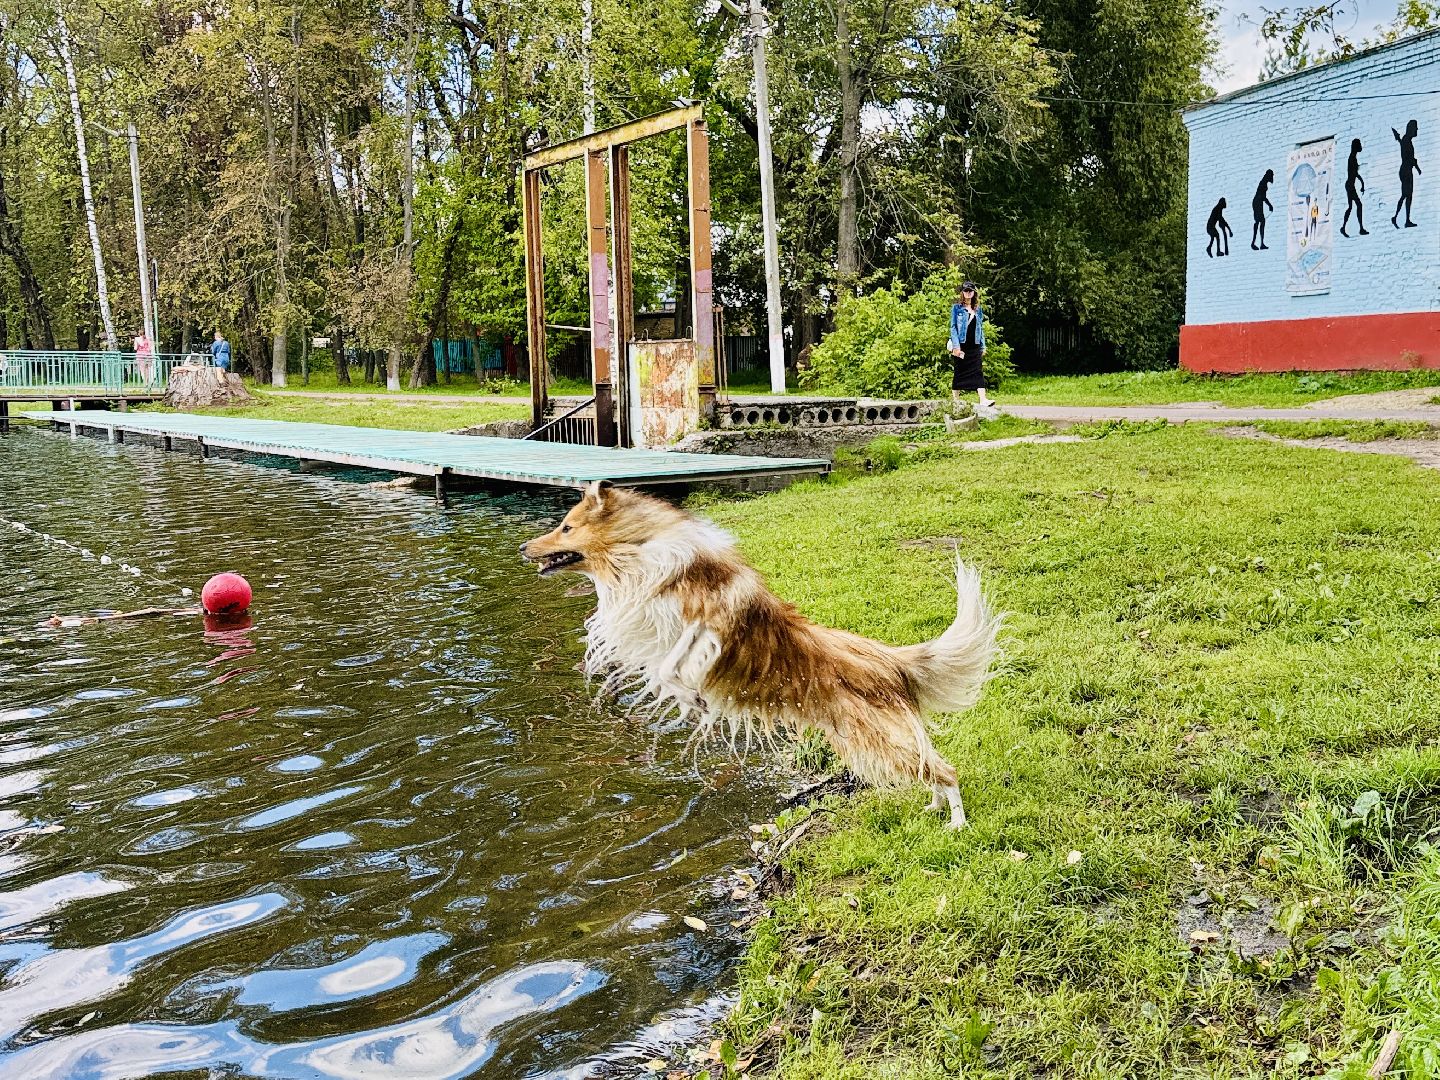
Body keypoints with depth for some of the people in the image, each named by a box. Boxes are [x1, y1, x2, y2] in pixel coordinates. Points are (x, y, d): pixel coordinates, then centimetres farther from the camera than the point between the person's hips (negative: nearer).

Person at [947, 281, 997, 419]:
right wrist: (956, 346, -13)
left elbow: (981, 329, 17)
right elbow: (953, 327, -4)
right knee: (959, 372, 1)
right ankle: (956, 400, 10)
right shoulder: (956, 308, 2)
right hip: (961, 345, -3)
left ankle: (983, 399, -17)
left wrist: (983, 346, 11)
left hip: (975, 346, 3)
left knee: (978, 371, -7)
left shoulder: (978, 310, 14)